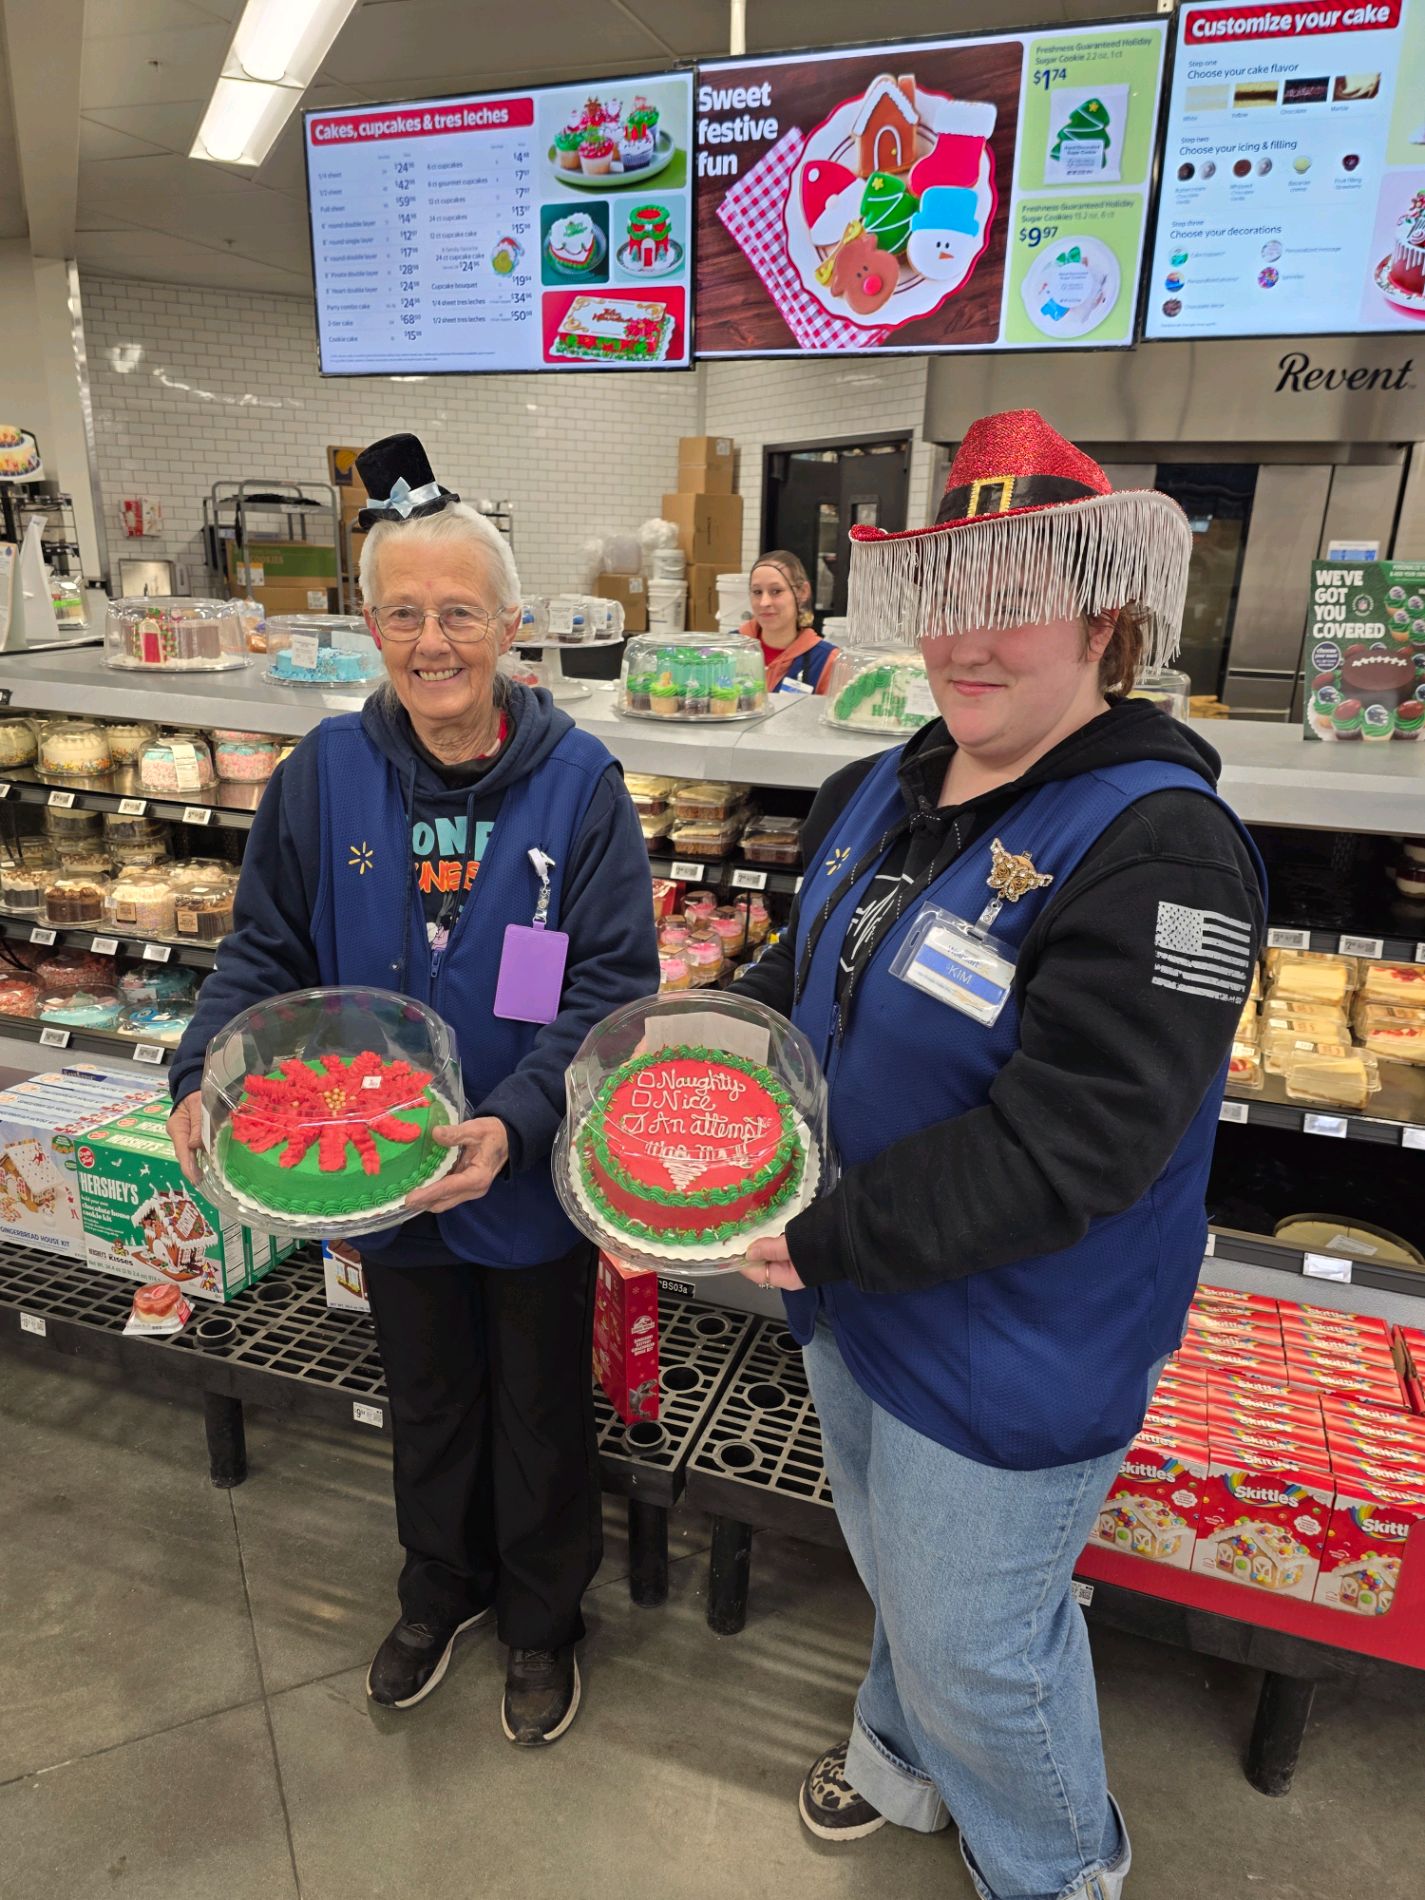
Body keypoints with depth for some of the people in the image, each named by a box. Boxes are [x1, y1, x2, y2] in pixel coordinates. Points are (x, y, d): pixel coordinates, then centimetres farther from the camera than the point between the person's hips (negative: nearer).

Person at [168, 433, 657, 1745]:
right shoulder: (327, 774, -8)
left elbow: (615, 983, -18)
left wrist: (517, 1122, -30)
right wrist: (207, 1078, -16)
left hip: (535, 1185, -2)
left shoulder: (578, 781, -16)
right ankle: (443, 1586, 55)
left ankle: (542, 1616, 49)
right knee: (426, 1401, 26)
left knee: (539, 1412, 20)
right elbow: (265, 950, 0)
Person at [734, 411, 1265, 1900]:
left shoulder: (1157, 849, -26)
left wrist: (822, 1240, -27)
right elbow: (801, 976, 12)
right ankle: (906, 1757, 63)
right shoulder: (879, 795, 0)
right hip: (853, 1300, 8)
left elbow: (1061, 1149, -30)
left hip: (1008, 1358, -7)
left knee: (973, 1646, 16)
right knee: (895, 1572, 31)